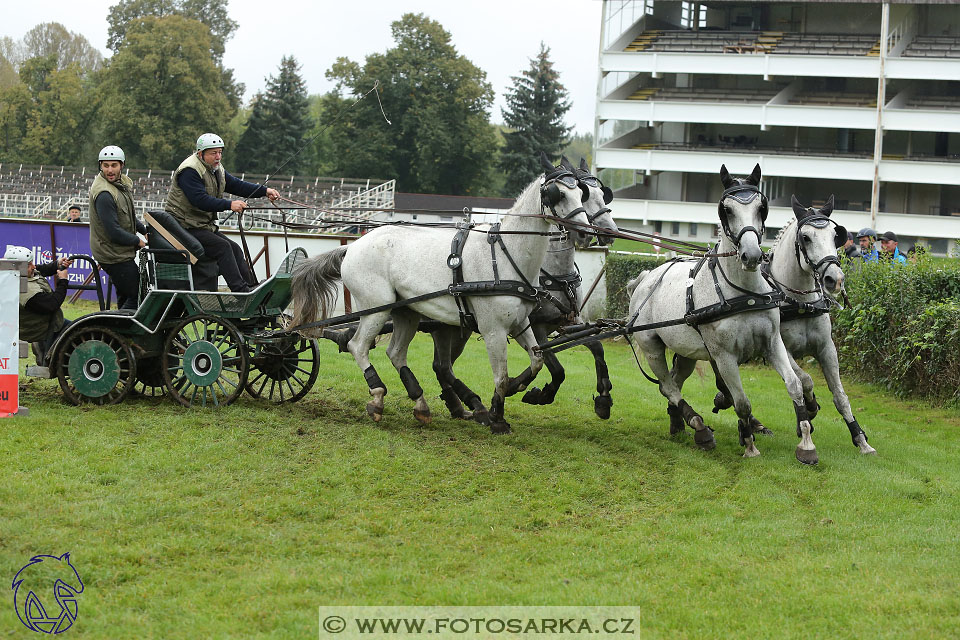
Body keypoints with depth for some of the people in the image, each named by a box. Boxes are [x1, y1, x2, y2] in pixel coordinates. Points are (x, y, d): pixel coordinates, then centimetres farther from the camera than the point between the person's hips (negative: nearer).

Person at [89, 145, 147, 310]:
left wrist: (145, 230, 13)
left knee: (126, 298, 18)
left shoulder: (123, 182, 7)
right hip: (114, 256, -10)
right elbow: (114, 232, -26)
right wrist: (137, 241, -13)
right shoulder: (104, 194, -24)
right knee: (137, 297, -9)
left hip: (121, 252, 10)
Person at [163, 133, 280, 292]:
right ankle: (241, 291, -25)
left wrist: (265, 191, -3)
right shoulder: (189, 171, -19)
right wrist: (229, 205, -36)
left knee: (235, 249, 0)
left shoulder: (217, 170, 13)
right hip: (185, 228, -10)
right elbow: (200, 199, -29)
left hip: (205, 225, 10)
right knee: (222, 246, -22)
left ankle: (252, 289, -2)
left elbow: (236, 185, 10)